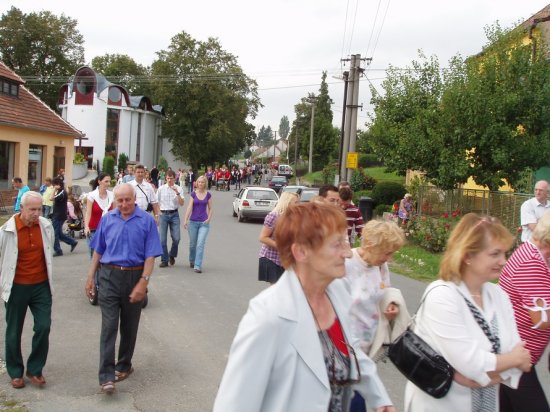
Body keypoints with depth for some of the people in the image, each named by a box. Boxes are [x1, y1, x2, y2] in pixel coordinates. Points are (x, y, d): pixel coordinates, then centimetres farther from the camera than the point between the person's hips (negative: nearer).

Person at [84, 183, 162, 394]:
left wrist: (143, 283, -16)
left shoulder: (146, 221, -5)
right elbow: (98, 251, 11)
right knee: (108, 325, -7)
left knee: (129, 326, 13)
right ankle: (106, 376, -7)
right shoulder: (107, 219, 4)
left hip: (134, 277, -1)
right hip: (109, 276, 1)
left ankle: (124, 365, 31)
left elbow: (150, 256, -8)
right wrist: (90, 277, 8)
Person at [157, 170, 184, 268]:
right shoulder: (161, 189, 2)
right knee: (163, 239, 1)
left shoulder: (178, 189, 1)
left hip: (174, 214, 0)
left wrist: (177, 192, -18)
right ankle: (164, 260, 13)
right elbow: (157, 203, 9)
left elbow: (181, 203, -7)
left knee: (176, 238, -4)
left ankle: (172, 255, 23)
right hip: (163, 214, 0)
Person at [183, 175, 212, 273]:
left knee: (200, 244, -11)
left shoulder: (208, 195, 2)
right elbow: (189, 207, -4)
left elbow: (210, 209, 8)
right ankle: (191, 260, 37)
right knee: (192, 244, 13)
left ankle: (197, 266, -11)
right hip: (193, 222, 1)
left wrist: (209, 219, -7)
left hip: (204, 223, -1)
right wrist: (185, 220, -12)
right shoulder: (193, 194, 1)